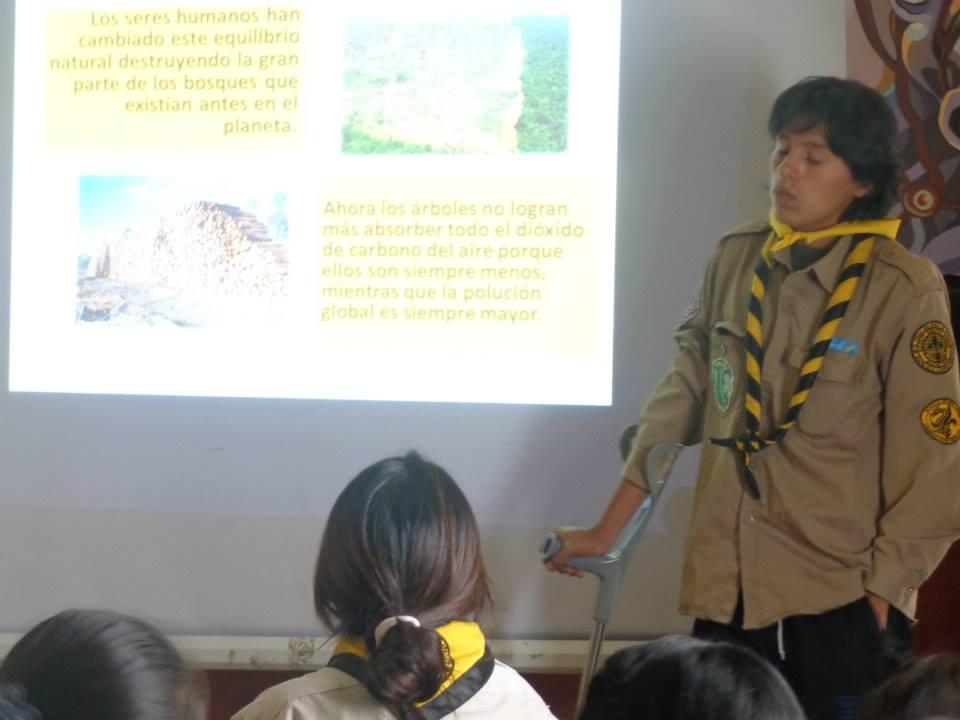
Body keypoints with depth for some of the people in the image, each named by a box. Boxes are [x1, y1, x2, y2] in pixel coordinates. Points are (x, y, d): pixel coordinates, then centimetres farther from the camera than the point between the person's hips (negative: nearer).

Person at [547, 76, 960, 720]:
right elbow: (682, 398, 10)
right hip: (727, 590, 4)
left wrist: (880, 600, -9)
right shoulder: (736, 260, 3)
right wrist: (608, 530, 11)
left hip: (840, 602, -4)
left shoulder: (905, 290, -11)